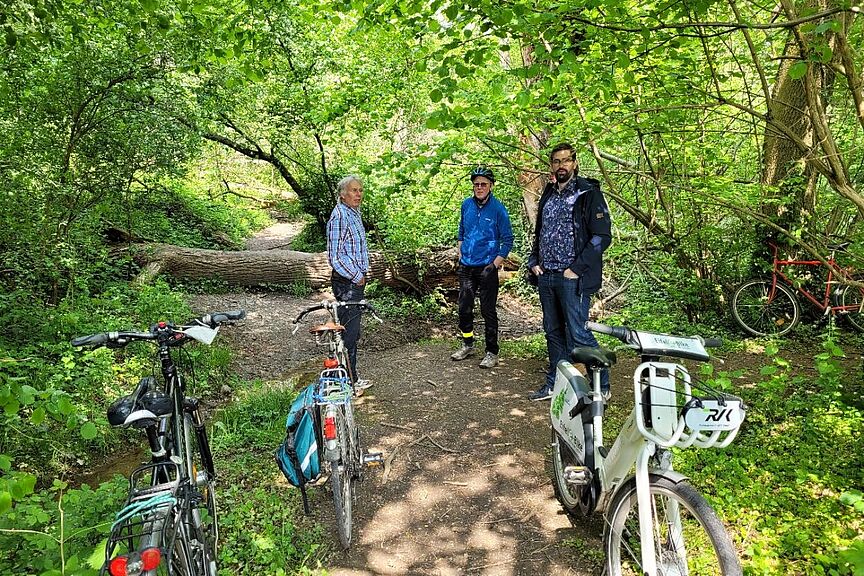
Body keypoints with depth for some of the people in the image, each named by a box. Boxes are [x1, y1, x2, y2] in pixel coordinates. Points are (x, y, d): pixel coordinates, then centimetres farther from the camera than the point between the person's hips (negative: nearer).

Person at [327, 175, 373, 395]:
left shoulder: (355, 213, 13)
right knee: (349, 332, -2)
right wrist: (357, 277, -13)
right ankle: (348, 383, 8)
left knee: (353, 332, 16)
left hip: (357, 280, 10)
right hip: (346, 283, -10)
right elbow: (335, 256, -22)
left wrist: (363, 273, 14)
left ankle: (352, 378, 27)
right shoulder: (339, 216, -17)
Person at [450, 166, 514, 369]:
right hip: (466, 267, 5)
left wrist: (494, 264, -12)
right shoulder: (467, 204, 4)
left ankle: (492, 352, 11)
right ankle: (467, 345, 28)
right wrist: (460, 255, 13)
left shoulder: (498, 209, -10)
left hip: (487, 268, -5)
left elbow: (507, 240, -6)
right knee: (464, 308, 11)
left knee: (488, 311, 0)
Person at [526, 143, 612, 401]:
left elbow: (602, 236, -12)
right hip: (546, 277, 7)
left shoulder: (588, 193, -5)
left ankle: (601, 386, 4)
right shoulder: (548, 195, 16)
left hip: (572, 277, -7)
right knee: (554, 332, 13)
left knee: (578, 334, -8)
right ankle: (555, 384, 24)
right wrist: (534, 262, 11)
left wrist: (576, 269, -15)